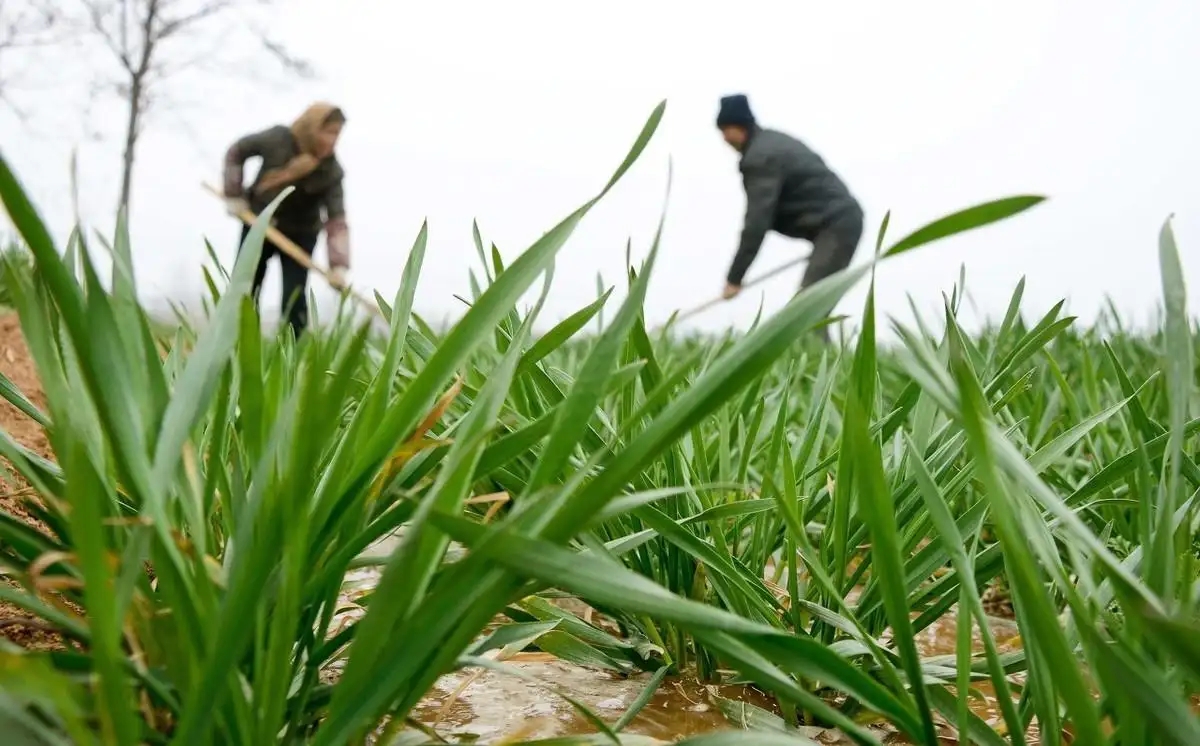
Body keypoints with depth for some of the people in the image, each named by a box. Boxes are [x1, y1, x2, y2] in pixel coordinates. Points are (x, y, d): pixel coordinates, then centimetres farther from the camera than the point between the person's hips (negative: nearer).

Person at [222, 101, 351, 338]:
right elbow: (237, 152, -3)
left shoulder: (331, 172, -22)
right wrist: (234, 195, -8)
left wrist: (338, 265, -41)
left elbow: (337, 220, -29)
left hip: (300, 233, -2)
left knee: (294, 297, -11)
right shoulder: (278, 139, -20)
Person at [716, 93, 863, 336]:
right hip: (843, 219, 10)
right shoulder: (772, 143, 18)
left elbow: (757, 222, -21)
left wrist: (735, 277, -19)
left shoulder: (760, 157, -14)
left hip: (835, 225, -10)